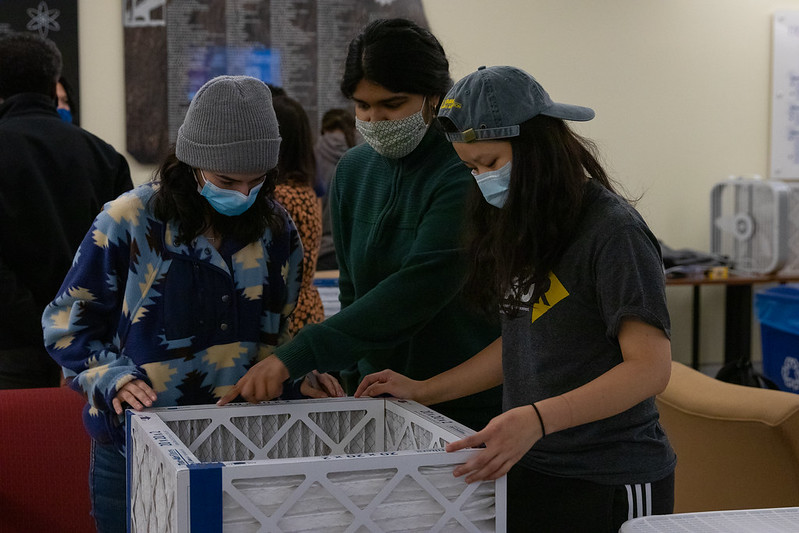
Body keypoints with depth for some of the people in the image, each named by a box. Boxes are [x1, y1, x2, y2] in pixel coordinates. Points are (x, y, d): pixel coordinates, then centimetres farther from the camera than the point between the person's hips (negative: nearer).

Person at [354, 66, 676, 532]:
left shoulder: (613, 231, -15)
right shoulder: (521, 229, 10)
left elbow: (650, 368, -22)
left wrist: (537, 418, -33)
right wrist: (424, 391, 14)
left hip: (610, 484, -7)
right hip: (530, 471, 7)